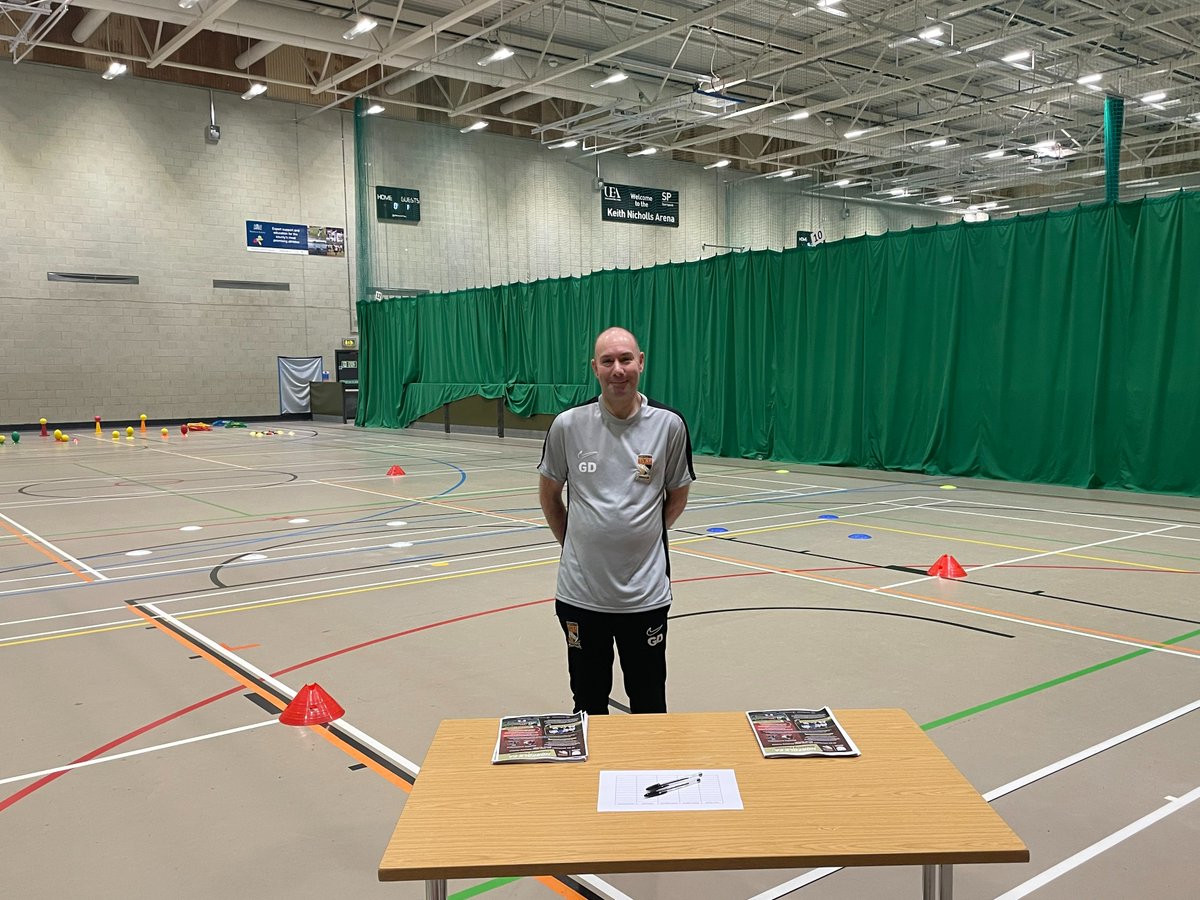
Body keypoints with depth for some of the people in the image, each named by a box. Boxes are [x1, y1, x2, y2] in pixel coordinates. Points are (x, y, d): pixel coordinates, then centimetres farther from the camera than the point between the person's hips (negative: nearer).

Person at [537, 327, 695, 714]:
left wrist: (640, 537, 8)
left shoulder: (669, 425, -7)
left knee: (649, 707, 11)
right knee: (589, 704, 14)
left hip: (645, 593, 0)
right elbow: (549, 493, 9)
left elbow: (677, 497, 8)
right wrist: (573, 543, 10)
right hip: (580, 592, 1)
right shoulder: (568, 424, -6)